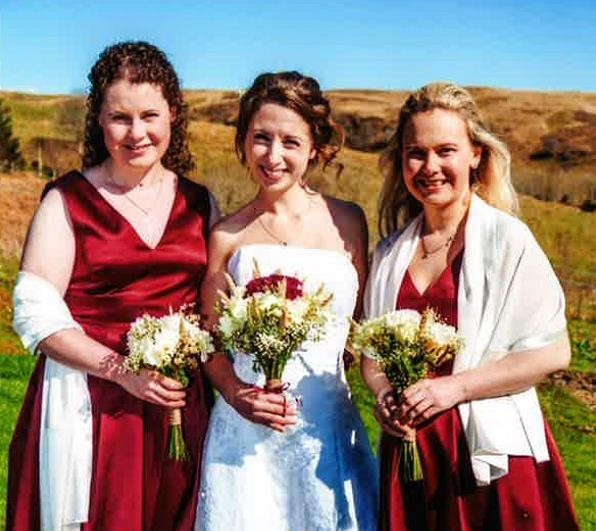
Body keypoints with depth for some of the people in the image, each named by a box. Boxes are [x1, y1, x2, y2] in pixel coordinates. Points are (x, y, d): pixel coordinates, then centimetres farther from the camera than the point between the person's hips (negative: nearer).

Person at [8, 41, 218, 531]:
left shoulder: (199, 204, 9)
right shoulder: (68, 200, -2)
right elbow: (36, 313, -7)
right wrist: (122, 371, -16)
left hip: (179, 405, 3)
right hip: (88, 403, -3)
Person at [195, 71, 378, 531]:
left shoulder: (347, 223, 1)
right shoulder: (228, 236, 1)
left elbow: (362, 322, 9)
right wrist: (235, 392, -11)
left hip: (327, 424, 1)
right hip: (245, 429, 0)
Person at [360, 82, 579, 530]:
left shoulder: (507, 239, -7)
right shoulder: (391, 252, 7)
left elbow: (552, 351, -10)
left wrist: (454, 386, -16)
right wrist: (383, 395, -6)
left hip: (492, 455, -4)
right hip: (410, 452, 4)